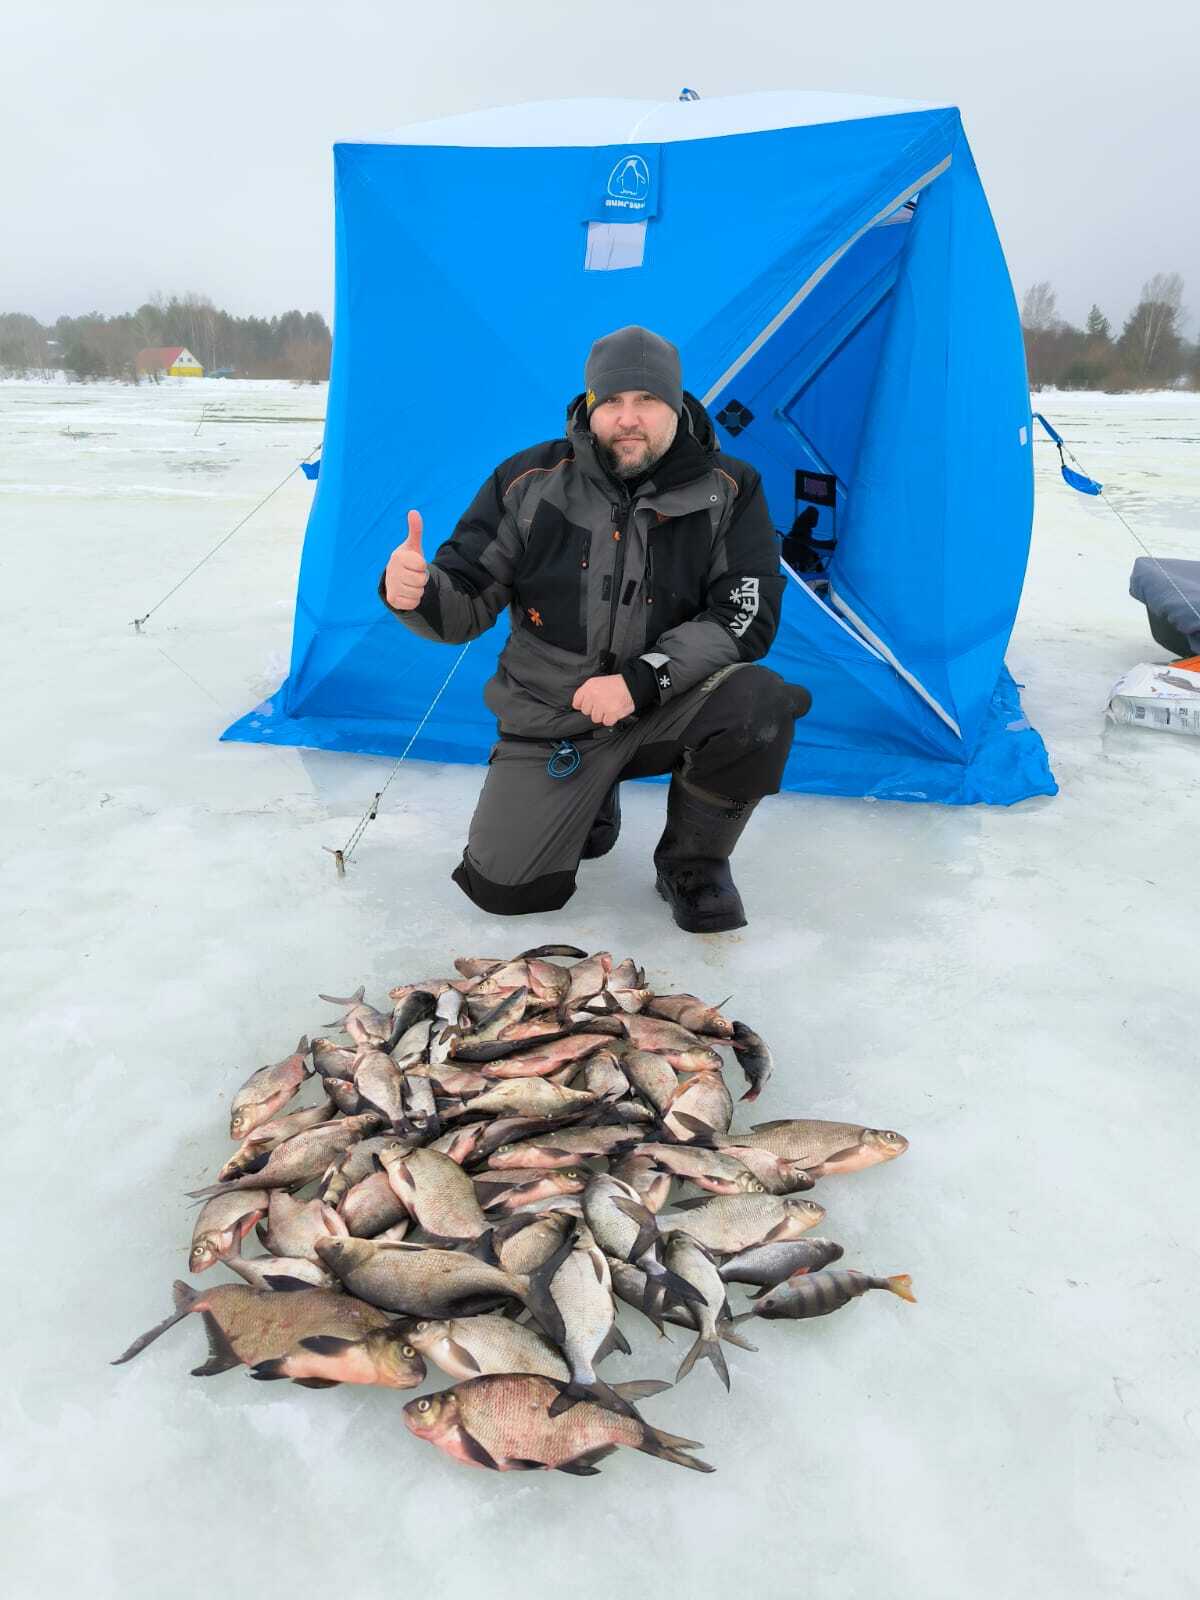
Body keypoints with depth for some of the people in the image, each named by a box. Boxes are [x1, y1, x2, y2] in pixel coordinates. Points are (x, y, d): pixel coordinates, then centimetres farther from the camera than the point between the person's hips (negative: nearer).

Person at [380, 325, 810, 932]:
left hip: (670, 705, 0)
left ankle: (692, 863, -3)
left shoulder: (728, 491, -9)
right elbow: (467, 605, -6)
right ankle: (593, 801, 26)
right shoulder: (529, 481, -8)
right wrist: (416, 592, -31)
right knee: (507, 888, -9)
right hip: (551, 717, 1)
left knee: (758, 703, -32)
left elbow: (744, 618, -14)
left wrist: (640, 679, -26)